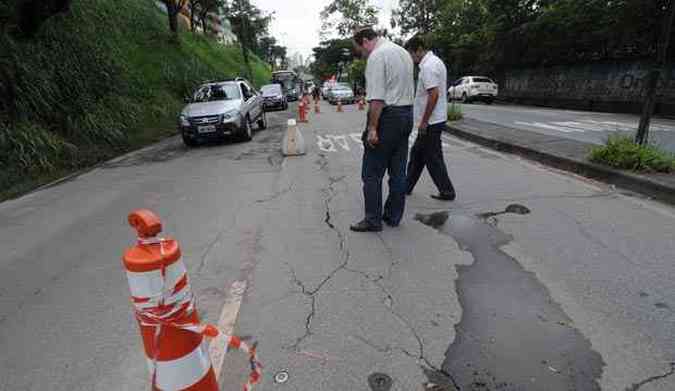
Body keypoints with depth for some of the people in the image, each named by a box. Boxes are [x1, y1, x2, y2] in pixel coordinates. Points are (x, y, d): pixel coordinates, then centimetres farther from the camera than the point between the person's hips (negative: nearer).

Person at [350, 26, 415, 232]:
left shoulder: (377, 56, -10)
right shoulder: (403, 51, 18)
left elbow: (377, 98, -20)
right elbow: (408, 89, 17)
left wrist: (372, 128, -19)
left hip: (387, 116, -9)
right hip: (407, 113, 9)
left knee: (372, 173, -1)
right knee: (398, 171, 12)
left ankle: (373, 220, 5)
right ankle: (393, 216, 21)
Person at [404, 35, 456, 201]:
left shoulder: (428, 66, -18)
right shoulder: (435, 61, 15)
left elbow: (433, 95, -27)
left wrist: (424, 121, -21)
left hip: (431, 122, -10)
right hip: (433, 120, 10)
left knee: (433, 158, 0)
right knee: (417, 153, 16)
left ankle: (447, 192, 10)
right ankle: (407, 187, 26)